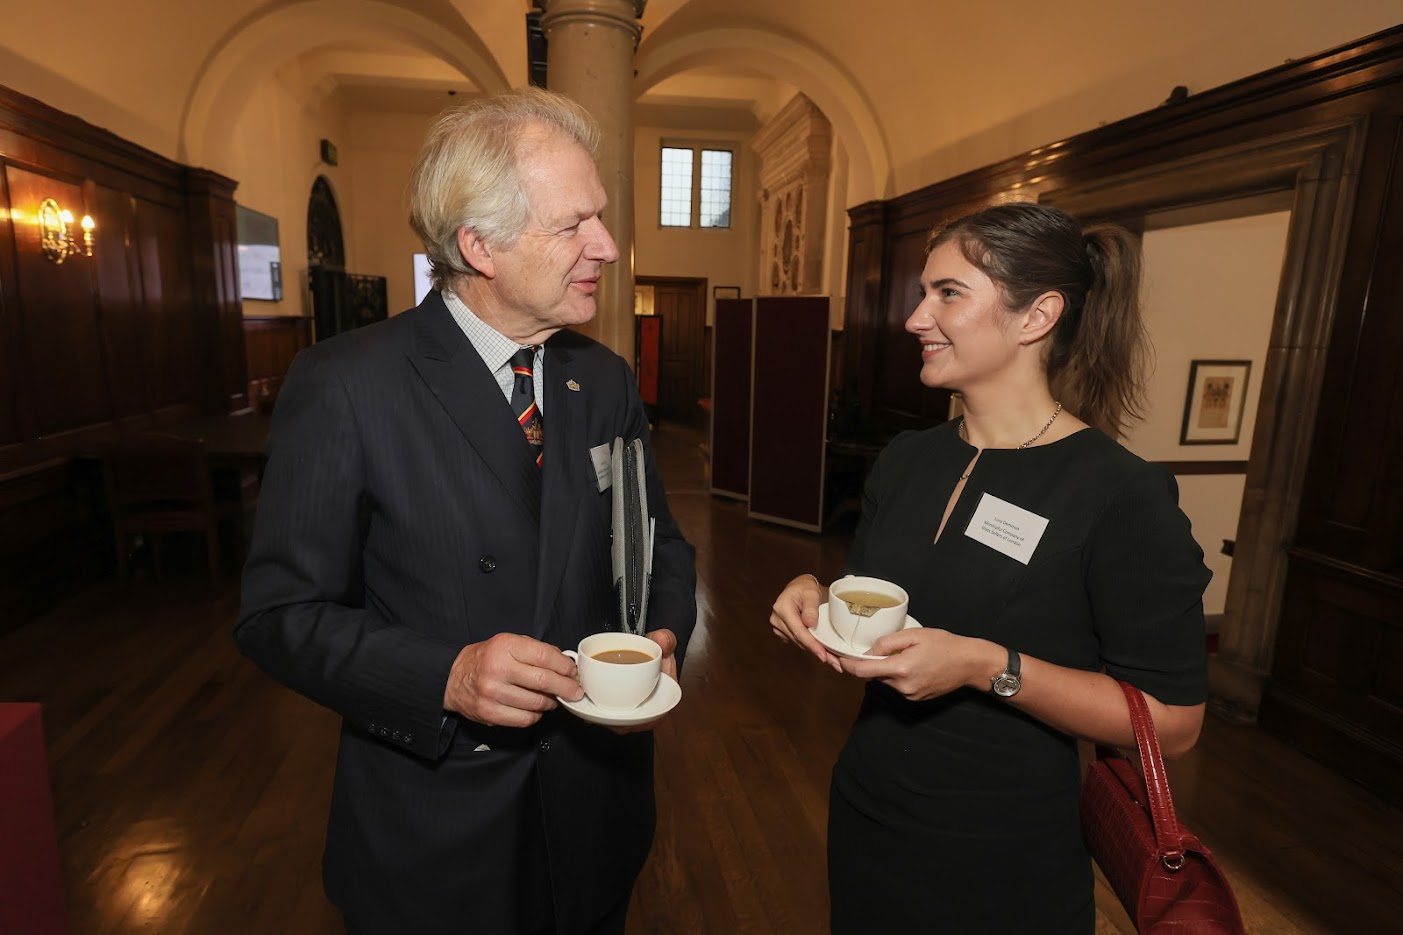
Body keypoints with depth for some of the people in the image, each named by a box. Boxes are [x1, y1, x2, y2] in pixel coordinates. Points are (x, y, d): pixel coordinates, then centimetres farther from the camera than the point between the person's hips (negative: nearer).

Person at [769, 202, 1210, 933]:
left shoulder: (1124, 497, -19)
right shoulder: (905, 460, -1)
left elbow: (1173, 721, -15)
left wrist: (989, 667, -26)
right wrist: (814, 598, -11)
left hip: (1002, 865, -5)